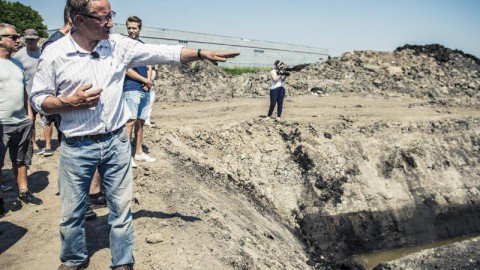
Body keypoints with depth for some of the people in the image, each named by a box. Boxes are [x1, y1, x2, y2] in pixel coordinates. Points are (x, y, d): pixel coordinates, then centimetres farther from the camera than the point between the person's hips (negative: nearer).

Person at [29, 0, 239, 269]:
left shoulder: (119, 45, -2)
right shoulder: (54, 53, -7)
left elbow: (163, 52, -3)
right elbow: (39, 98, 0)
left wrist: (202, 53, -9)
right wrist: (71, 102, -17)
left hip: (117, 142, 2)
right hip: (76, 147, -1)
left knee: (121, 208, 10)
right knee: (72, 212, 13)